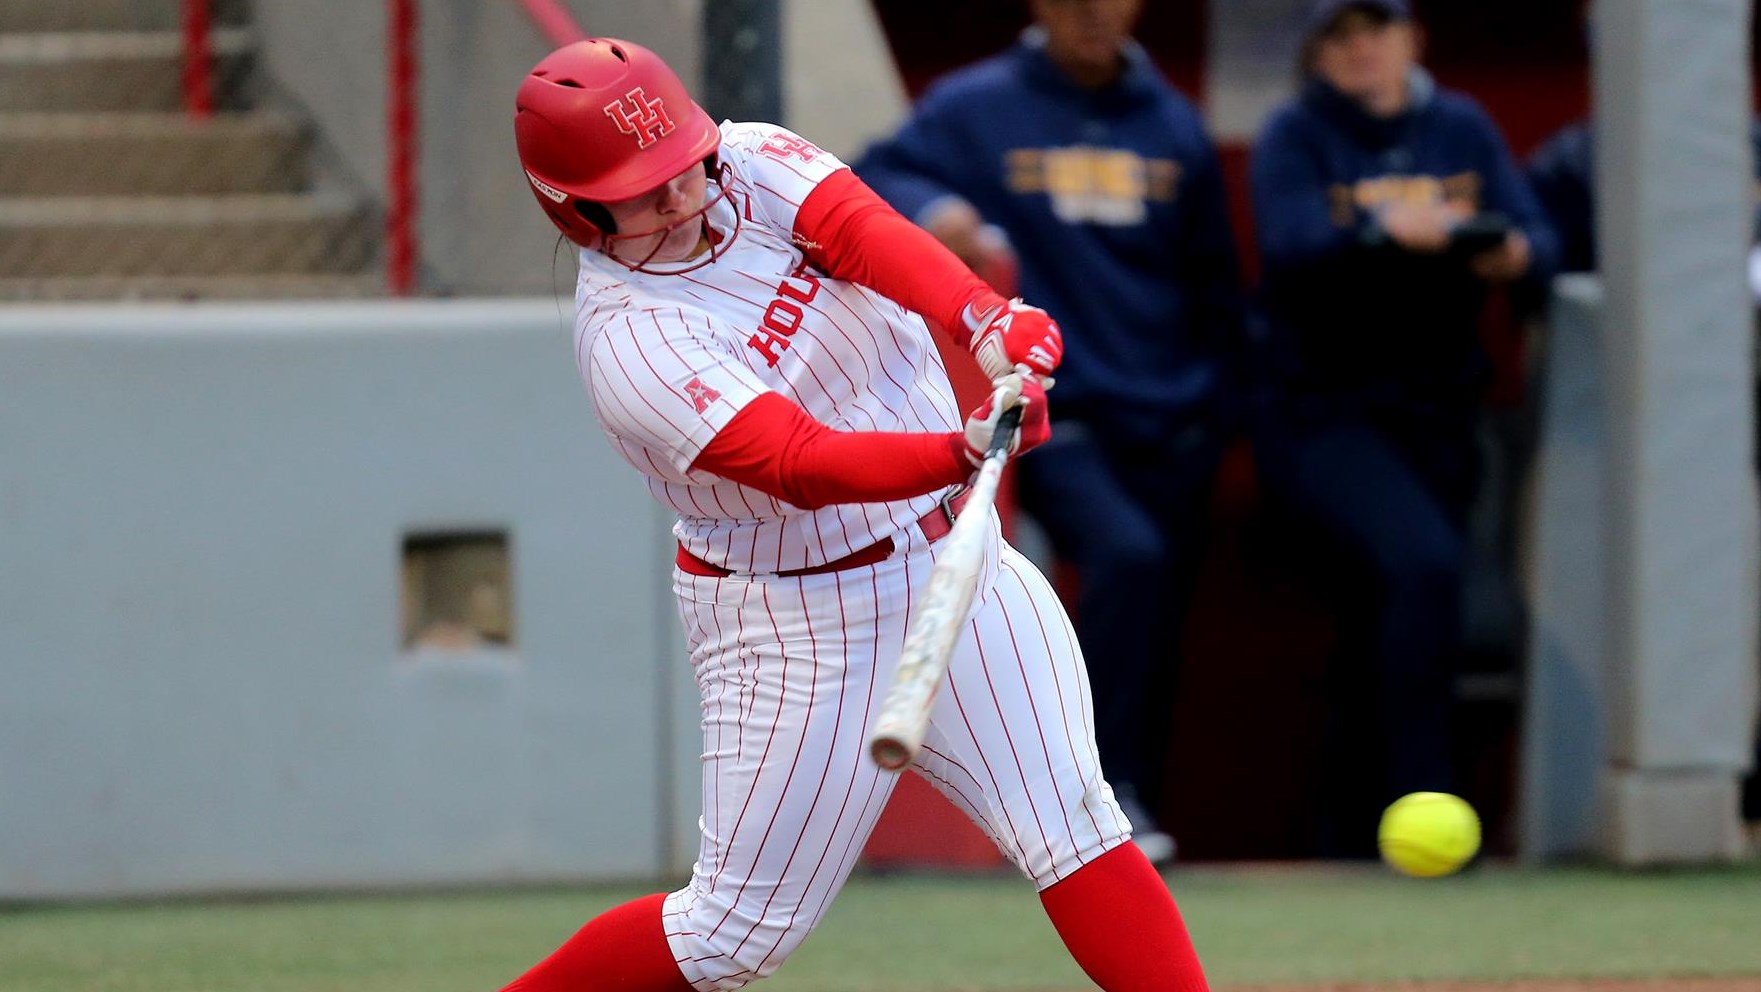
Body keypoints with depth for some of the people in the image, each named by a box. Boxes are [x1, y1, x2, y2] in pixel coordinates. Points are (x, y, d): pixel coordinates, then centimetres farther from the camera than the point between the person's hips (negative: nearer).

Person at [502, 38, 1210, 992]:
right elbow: (802, 465, -34)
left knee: (1075, 831, -8)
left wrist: (985, 320, -44)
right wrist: (966, 451, -50)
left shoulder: (749, 165, -5)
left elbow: (863, 230, -24)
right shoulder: (630, 341, -23)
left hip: (955, 559, 5)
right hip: (799, 622, -5)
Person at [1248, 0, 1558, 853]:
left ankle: (1350, 844, 8)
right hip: (1320, 417, -4)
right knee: (1423, 559, -26)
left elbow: (1538, 239, 3)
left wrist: (1513, 253, -21)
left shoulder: (1462, 130, 13)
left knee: (1392, 617, -1)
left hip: (1435, 420, 4)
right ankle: (1421, 808, -25)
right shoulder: (1296, 136, 1)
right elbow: (1291, 251, -17)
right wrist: (1385, 230, -35)